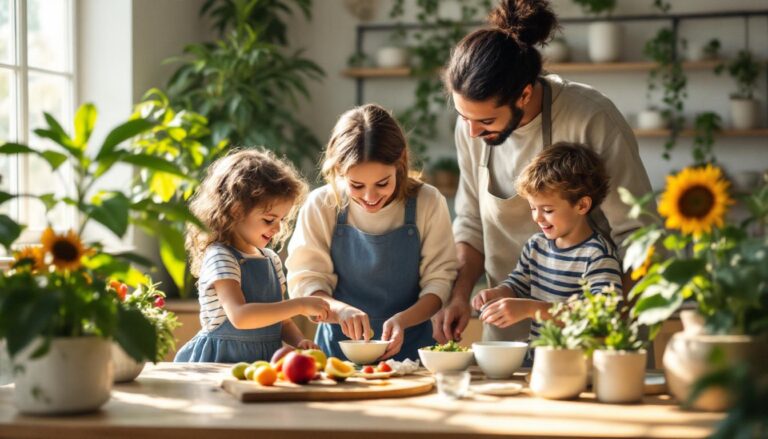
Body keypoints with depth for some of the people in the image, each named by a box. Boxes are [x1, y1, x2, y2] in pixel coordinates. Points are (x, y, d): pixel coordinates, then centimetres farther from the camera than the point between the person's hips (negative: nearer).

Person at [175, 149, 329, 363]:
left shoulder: (271, 259, 16)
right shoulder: (220, 257, -9)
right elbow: (240, 316, -23)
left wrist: (299, 341, 3)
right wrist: (300, 305, -21)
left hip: (264, 362, 7)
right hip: (221, 360, -7)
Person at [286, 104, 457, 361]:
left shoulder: (428, 203, -2)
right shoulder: (320, 207, -1)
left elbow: (440, 281, -1)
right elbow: (305, 283, -3)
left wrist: (402, 319, -18)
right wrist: (340, 310, -24)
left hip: (409, 348, 0)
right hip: (338, 348, 0)